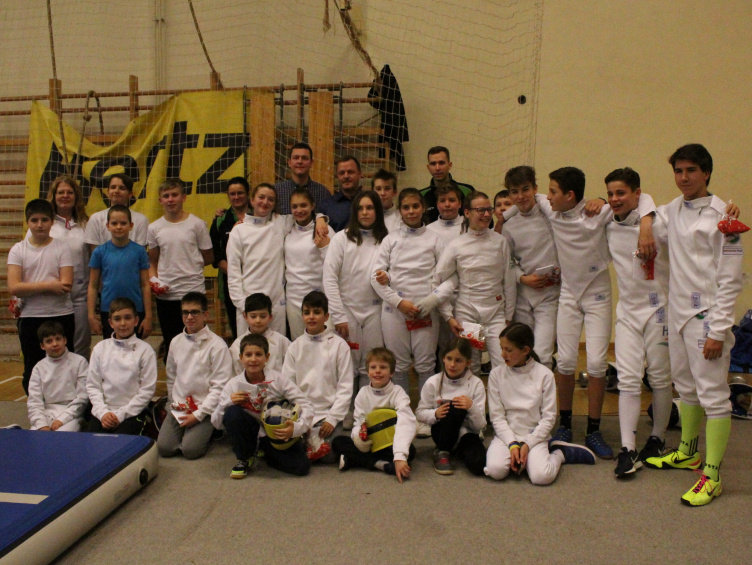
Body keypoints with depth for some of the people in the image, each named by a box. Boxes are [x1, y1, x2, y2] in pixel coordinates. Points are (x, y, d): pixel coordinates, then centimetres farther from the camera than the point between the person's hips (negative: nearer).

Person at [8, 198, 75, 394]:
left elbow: (66, 285, -11)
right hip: (30, 317, 1)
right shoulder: (18, 250, 2)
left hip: (61, 315, -1)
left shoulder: (61, 248, 0)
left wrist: (29, 288, -12)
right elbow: (14, 288, -9)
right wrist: (49, 285, -15)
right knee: (32, 370, 10)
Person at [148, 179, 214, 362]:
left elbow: (208, 258, 6)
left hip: (193, 291, -3)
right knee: (170, 345, 10)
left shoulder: (197, 224, 0)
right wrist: (154, 280, -2)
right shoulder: (154, 228, 7)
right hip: (165, 295, 3)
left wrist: (188, 267, 2)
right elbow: (152, 261, 14)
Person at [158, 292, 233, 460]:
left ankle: (206, 431, 11)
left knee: (190, 449, -19)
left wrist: (198, 415, -13)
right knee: (164, 447, -11)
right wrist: (174, 404, 10)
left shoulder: (217, 344, -10)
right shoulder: (176, 342, 6)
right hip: (179, 407, 5)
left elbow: (220, 386, -11)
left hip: (205, 409, -4)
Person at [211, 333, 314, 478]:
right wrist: (228, 402, -24)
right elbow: (216, 423, -5)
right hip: (250, 433, 1)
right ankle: (245, 460, -3)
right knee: (232, 412, -27)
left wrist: (297, 427, -30)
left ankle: (267, 454, 12)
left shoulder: (278, 379, -11)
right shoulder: (233, 385, -8)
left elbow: (306, 406, -12)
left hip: (277, 435, -1)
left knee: (301, 467, -21)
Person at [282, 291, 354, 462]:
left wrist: (333, 418, -10)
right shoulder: (295, 347, 6)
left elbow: (345, 386, -2)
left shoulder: (339, 345, -1)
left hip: (328, 412, -1)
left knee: (329, 455, -18)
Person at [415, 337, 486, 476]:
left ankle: (458, 451, 1)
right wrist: (436, 414, -20)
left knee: (479, 465, -32)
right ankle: (442, 452, -13)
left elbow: (480, 425, -8)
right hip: (442, 431, 0)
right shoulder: (433, 382, -5)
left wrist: (471, 407, -28)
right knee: (456, 407, -33)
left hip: (466, 433, 0)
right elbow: (420, 413, 2)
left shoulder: (476, 384, -6)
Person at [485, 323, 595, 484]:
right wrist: (512, 445, -14)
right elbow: (496, 416, -2)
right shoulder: (496, 374, 1)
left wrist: (527, 444, -13)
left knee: (542, 476, -27)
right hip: (506, 435, 1)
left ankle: (558, 454, 5)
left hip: (535, 435, -1)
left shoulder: (544, 375, -3)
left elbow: (549, 417, -3)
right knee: (496, 470, -28)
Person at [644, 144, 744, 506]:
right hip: (678, 312, 7)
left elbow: (730, 279, -14)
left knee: (713, 394, -2)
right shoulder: (674, 209, 8)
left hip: (706, 316, -7)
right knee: (686, 388, 19)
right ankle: (688, 452, 35)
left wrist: (718, 330, -17)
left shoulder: (721, 215, -12)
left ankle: (712, 475, 6)